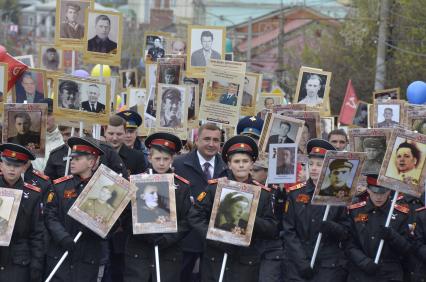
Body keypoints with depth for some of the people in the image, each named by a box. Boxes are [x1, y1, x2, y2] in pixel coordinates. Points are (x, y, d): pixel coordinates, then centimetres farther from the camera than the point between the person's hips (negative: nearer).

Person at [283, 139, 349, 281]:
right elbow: (288, 231, 0)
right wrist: (302, 262, -10)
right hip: (297, 265, 1)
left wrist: (332, 228, -19)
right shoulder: (295, 193, 4)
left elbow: (346, 233, 3)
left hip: (330, 266, -1)